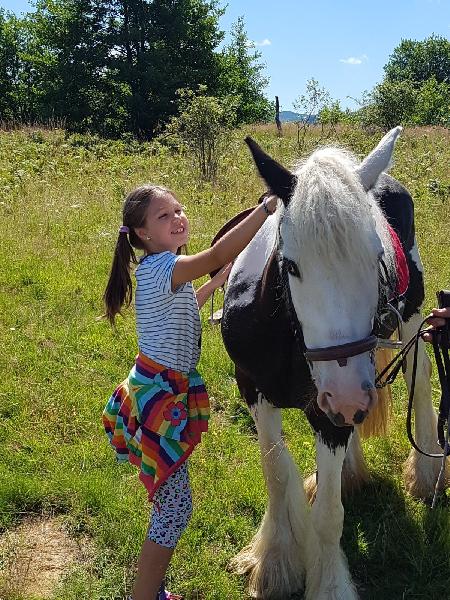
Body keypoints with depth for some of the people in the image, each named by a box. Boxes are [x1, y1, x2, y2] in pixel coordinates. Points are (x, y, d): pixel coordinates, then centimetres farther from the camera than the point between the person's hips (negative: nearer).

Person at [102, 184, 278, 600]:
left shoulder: (162, 270, 10)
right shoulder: (160, 266, -20)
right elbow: (216, 255, -38)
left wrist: (218, 282, 28)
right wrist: (267, 208, -38)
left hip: (166, 390, 10)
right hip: (160, 396, -10)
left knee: (171, 504, 20)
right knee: (176, 507, -2)